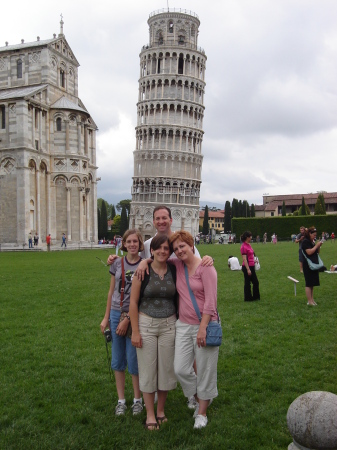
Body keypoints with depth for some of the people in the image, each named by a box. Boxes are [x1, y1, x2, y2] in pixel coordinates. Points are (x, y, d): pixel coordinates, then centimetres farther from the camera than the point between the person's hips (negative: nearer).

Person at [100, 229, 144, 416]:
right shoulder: (117, 264, 5)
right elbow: (112, 291, 11)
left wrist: (128, 319, -14)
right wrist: (106, 317, 12)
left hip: (134, 316, -4)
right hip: (116, 314, 4)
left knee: (134, 360, 2)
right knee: (118, 360, 11)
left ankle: (138, 399, 22)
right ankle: (121, 400, 25)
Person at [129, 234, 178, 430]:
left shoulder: (174, 271, 0)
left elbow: (178, 299, 5)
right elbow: (133, 302, -6)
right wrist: (135, 331, -8)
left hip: (168, 325, 2)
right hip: (146, 324, -2)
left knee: (166, 368, 10)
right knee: (148, 368, 6)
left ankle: (161, 410, 29)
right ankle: (150, 414, 21)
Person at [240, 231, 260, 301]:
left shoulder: (248, 245, 9)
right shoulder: (244, 247, -18)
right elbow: (244, 259, -21)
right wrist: (248, 269, -22)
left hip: (251, 266, 10)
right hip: (247, 267, -10)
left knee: (255, 282, 17)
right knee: (247, 283, 3)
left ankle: (256, 296, 29)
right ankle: (248, 298, 14)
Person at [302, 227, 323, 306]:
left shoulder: (313, 241, 13)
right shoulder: (305, 241, -13)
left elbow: (317, 252, 19)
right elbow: (309, 252, -23)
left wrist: (319, 246, 2)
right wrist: (316, 245, -16)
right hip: (308, 265, -9)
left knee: (312, 283, 13)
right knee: (309, 284, -5)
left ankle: (312, 299, 20)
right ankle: (309, 301, 0)